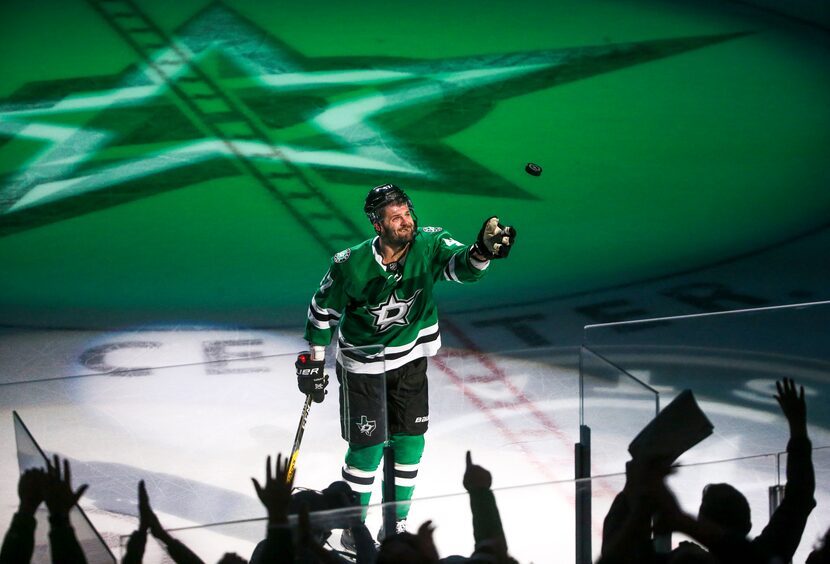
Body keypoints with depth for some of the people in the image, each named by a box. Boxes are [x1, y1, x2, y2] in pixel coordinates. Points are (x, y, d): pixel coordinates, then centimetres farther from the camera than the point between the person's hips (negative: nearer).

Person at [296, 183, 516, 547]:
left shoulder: (429, 244, -16)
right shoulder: (351, 265, -21)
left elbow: (461, 266, -34)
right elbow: (323, 310, -6)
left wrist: (483, 250, -56)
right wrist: (312, 361, -3)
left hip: (410, 359, 3)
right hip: (362, 364, -3)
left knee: (409, 441, 7)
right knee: (368, 446, 0)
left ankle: (396, 524, 25)